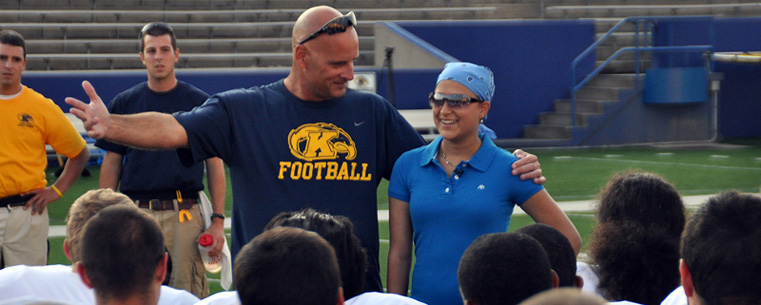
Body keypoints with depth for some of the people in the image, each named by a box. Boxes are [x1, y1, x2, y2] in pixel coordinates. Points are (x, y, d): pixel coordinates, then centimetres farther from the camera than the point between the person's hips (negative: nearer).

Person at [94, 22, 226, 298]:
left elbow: (214, 164, 6)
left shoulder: (200, 102, 5)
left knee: (188, 295, -3)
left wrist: (218, 220, -2)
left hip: (186, 215, -1)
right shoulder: (124, 103, 9)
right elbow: (111, 163, 11)